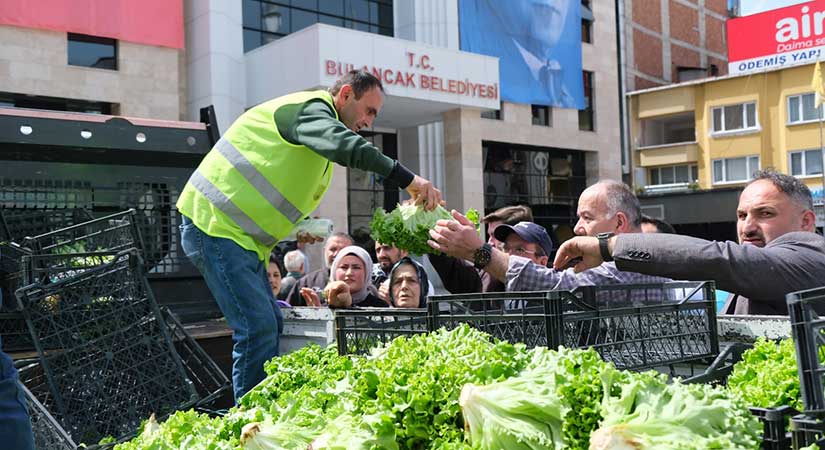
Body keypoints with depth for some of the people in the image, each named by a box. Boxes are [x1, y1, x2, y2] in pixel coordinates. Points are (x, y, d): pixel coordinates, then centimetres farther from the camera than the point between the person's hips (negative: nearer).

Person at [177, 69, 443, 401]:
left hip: (243, 237, 11)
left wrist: (300, 227, 9)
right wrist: (408, 179, -38)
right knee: (258, 328, -14)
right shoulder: (311, 107, -10)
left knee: (272, 327, 9)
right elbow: (345, 146, -32)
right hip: (215, 225, -11)